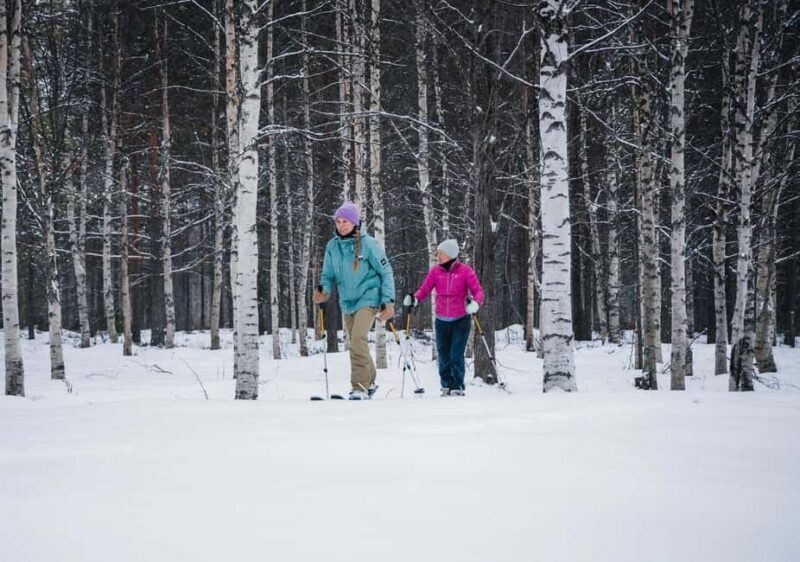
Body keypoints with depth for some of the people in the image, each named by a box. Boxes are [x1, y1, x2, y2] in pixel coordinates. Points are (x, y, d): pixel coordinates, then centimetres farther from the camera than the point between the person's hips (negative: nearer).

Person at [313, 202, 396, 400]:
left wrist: (388, 301, -12)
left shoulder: (368, 244, -10)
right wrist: (324, 290, -12)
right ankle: (369, 382, 33)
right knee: (358, 345, 15)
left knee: (358, 340, -22)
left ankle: (360, 387, -19)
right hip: (347, 302, 6)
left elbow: (386, 272, -6)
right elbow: (328, 275, 11)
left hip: (368, 299, -6)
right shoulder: (332, 246, 3)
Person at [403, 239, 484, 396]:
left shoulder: (465, 271, -8)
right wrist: (414, 298, -20)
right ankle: (446, 387, 17)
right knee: (444, 356, 6)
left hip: (461, 320, -3)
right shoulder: (435, 271, 1)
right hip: (442, 320, 3)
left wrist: (475, 302, -30)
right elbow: (424, 289, 0)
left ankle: (457, 388, 2)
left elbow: (478, 290, -9)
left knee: (456, 355, -9)